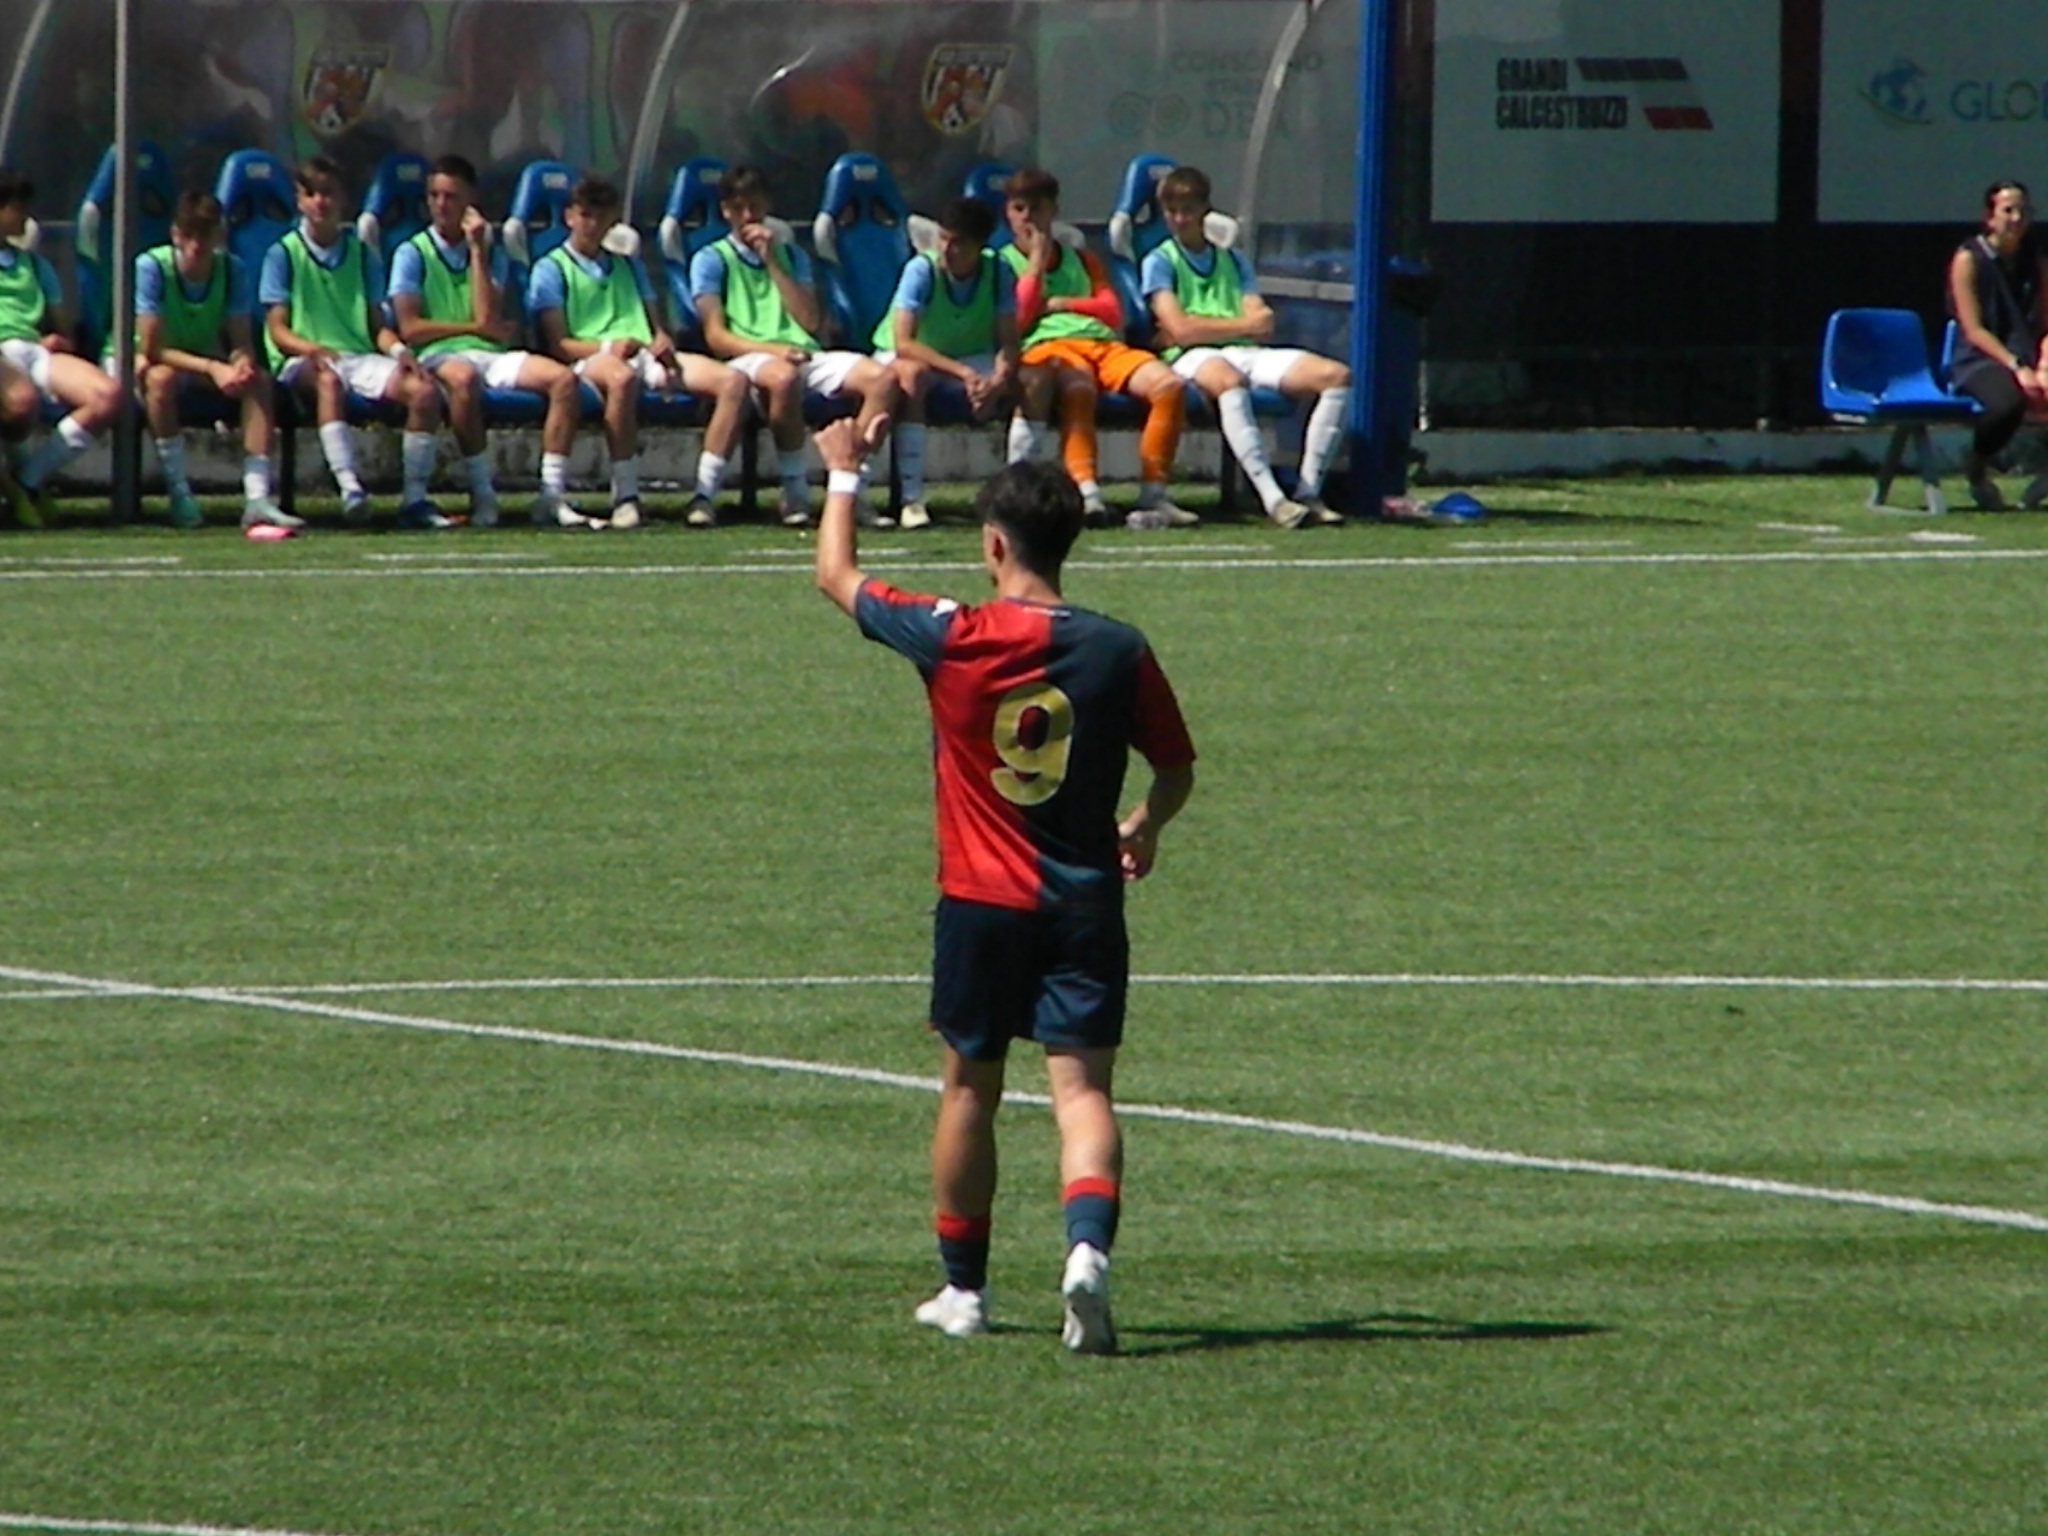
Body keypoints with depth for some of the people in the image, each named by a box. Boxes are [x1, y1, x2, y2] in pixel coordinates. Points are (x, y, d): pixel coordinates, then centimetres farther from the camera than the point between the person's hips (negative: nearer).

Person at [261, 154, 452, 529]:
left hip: (361, 356, 4)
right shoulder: (283, 255, 5)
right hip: (302, 361, -4)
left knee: (424, 391, -23)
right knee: (328, 380, -41)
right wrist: (313, 349, -22)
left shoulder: (363, 256, 17)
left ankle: (414, 498, -17)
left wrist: (399, 350, -7)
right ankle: (349, 487, -53)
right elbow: (277, 331, -2)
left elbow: (376, 325, 15)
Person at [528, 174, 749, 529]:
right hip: (590, 360, -6)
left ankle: (704, 494, -25)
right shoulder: (551, 270, 13)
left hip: (646, 356, 6)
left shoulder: (628, 266, 33)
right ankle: (625, 497, -39)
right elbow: (558, 344, 1)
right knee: (622, 377, -45)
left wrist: (663, 343, 0)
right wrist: (607, 347, -16)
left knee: (732, 381, -20)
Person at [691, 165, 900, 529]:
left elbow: (812, 322, 9)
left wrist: (772, 262, 5)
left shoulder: (790, 255, 24)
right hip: (748, 359, -5)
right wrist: (773, 350, -18)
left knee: (881, 377, -22)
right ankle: (794, 495, -31)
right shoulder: (711, 260, 10)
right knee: (783, 377, -42)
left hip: (803, 353, 5)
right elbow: (716, 337, -2)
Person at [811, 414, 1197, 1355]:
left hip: (979, 900, 0)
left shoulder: (950, 639, -9)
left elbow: (837, 576, 6)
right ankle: (1088, 1244, -29)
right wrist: (1144, 830, 29)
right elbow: (1176, 768, 7)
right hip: (1085, 906, 0)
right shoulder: (1117, 652, -5)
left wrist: (844, 475, 22)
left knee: (970, 1089, 14)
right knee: (1081, 1086, -4)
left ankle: (963, 1288, 22)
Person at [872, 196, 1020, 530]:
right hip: (909, 356, -4)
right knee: (914, 375, -40)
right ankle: (911, 499, -39)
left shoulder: (998, 272, -14)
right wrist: (961, 373, -44)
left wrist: (999, 377, -39)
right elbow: (902, 343, -33)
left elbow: (1007, 342, -15)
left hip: (970, 359, 4)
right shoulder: (922, 270, -25)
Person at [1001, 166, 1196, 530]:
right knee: (1078, 388, -43)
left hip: (1102, 342, 5)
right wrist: (1036, 264, 3)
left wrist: (1059, 304, 5)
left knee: (1168, 384, -24)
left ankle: (1153, 495, -26)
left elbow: (1113, 313, 17)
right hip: (1046, 347, -5)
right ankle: (1086, 492, -54)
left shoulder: (1080, 261, 31)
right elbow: (1015, 322, 0)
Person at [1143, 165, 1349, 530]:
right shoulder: (1159, 262, 11)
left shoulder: (1233, 261, 25)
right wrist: (1243, 325, 1)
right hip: (1193, 359, -5)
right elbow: (1181, 329, -6)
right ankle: (1272, 499, -52)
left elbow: (1263, 327, 9)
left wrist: (1200, 328, -2)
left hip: (1247, 352, 5)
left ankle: (1308, 492, -20)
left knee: (1335, 375, -17)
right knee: (1228, 380, -43)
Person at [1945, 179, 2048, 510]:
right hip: (1979, 362, -5)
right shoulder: (1970, 259, -2)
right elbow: (1973, 330, -9)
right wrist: (2016, 368, -20)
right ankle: (1976, 467, -9)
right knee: (2009, 400, -40)